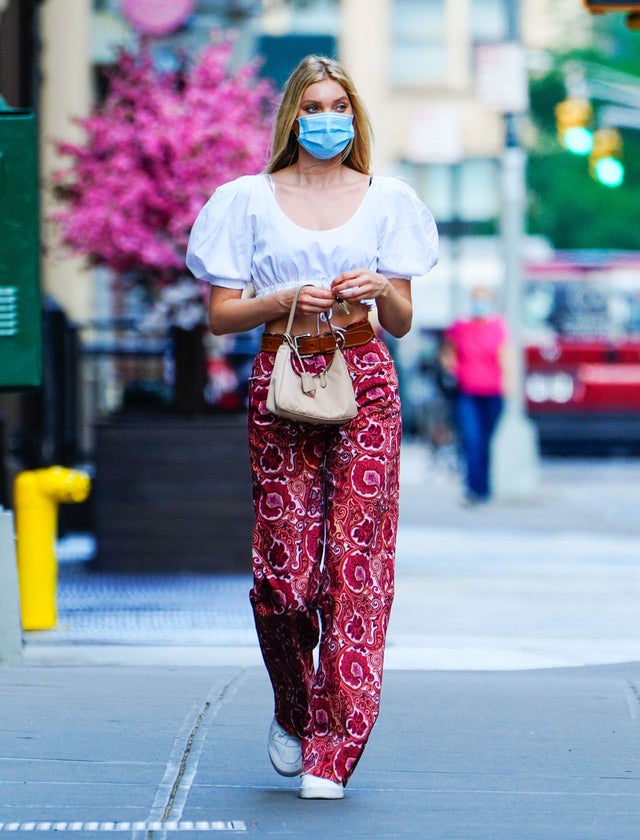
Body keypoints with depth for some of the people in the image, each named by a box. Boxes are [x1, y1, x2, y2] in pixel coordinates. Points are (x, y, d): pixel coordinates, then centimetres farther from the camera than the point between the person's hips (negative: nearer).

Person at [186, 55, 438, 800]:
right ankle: (292, 714, 23)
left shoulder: (385, 201, 10)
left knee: (355, 558, -7)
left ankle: (330, 751, -3)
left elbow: (402, 322, 10)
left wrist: (378, 292, -12)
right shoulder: (252, 201, 8)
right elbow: (220, 314, 6)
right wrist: (286, 301, -11)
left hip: (364, 383, 1)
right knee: (282, 565, -5)